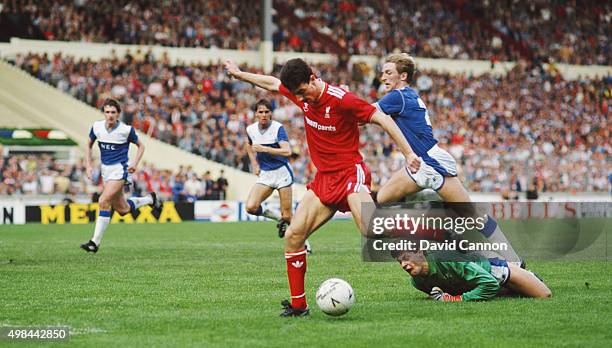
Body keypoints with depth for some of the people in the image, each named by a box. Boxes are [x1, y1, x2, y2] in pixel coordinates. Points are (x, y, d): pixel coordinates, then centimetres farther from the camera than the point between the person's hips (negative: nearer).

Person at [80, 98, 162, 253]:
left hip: (120, 169, -6)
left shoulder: (126, 130, -12)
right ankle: (149, 199, 40)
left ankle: (95, 242, -16)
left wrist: (135, 163, -12)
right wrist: (89, 166, 3)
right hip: (105, 169, 6)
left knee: (104, 201, -21)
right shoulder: (97, 126, -2)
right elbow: (89, 145, 14)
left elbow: (141, 146, 3)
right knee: (122, 209, 12)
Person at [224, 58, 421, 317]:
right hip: (324, 178, 7)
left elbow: (383, 120, -16)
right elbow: (271, 83, 24)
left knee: (372, 232, -28)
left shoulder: (341, 99, -18)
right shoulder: (303, 95, 4)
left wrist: (408, 154, -20)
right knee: (292, 236, -2)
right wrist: (239, 74, 35)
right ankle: (298, 304, 7)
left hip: (350, 173, -7)